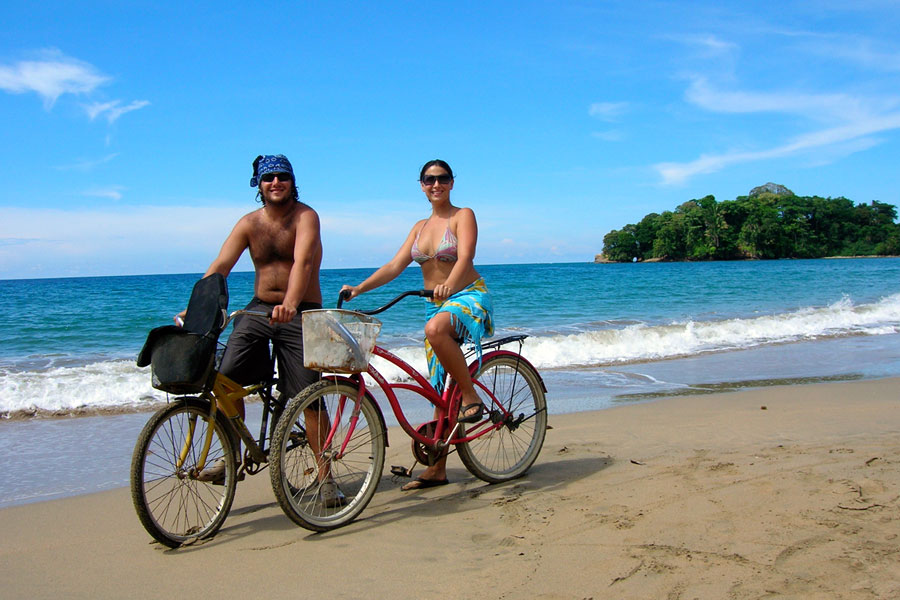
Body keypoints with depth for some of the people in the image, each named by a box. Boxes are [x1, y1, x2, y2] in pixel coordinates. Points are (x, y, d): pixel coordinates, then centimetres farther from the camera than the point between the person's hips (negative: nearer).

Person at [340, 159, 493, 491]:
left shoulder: (463, 215, -2)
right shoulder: (420, 227, 15)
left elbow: (465, 258, -19)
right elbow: (395, 265, 6)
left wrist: (448, 285, -39)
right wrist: (359, 288, -7)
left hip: (469, 297, -6)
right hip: (437, 305, 6)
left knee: (435, 329, -40)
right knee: (440, 390, 5)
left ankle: (471, 397, -23)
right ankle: (437, 468, 11)